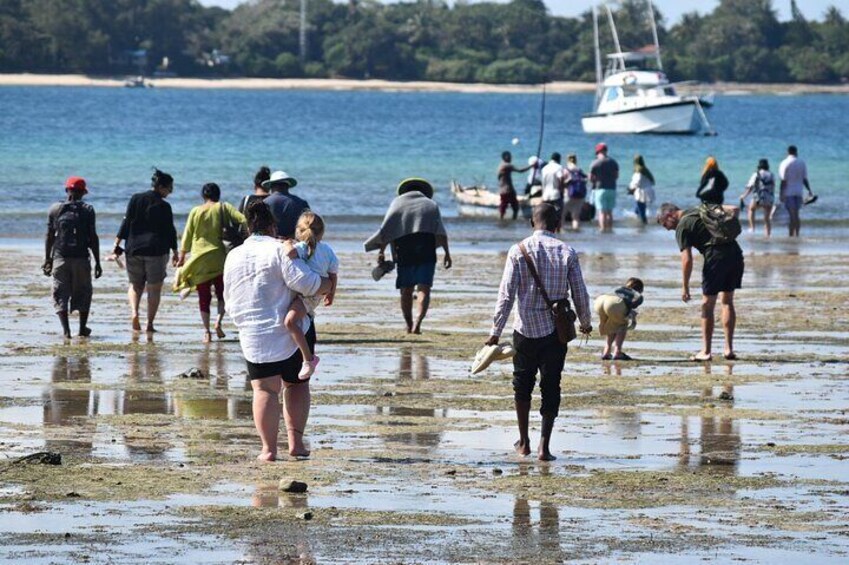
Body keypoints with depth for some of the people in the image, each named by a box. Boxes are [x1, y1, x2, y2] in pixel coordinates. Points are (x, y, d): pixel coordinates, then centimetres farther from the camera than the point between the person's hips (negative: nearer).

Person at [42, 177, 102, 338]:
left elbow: (49, 237, 4)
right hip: (81, 258, -1)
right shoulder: (87, 210, -2)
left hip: (60, 258, 1)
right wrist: (97, 262, 2)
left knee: (61, 295, 4)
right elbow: (93, 238, -3)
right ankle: (83, 328, 17)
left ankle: (66, 329, -8)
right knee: (83, 293, 14)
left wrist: (47, 260, 12)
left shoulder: (55, 209, 2)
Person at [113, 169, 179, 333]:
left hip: (134, 250, 3)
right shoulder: (164, 206, -5)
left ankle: (134, 312, -10)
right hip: (156, 251, -3)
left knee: (135, 285, 15)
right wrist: (175, 252, 6)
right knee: (154, 288, 6)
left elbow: (126, 223, 1)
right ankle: (150, 324, 4)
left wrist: (117, 244, 4)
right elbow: (170, 231, -2)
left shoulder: (136, 199, 4)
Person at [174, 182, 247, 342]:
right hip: (219, 257, -1)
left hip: (199, 260, 1)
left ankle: (206, 331, 2)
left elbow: (187, 236, 6)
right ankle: (218, 321, -9)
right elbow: (242, 219, -12)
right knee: (222, 293, 13)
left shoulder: (195, 212, 4)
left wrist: (181, 257, 12)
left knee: (204, 297, 7)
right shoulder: (223, 208, 1)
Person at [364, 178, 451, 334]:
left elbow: (386, 230, 2)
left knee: (406, 290, 11)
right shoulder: (431, 204, 17)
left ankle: (409, 325, 14)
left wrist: (381, 251, -2)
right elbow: (441, 232, 4)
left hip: (404, 251, 1)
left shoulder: (397, 202, 15)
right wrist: (446, 252, 0)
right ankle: (418, 322, -25)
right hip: (426, 253, -1)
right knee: (424, 288, -6)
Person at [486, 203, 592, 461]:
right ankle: (544, 446, -2)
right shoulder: (567, 253, -3)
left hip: (525, 329, 0)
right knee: (551, 387, 6)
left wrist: (496, 331, -4)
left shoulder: (519, 251, -6)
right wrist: (585, 323, 19)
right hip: (556, 331, 0)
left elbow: (506, 295, -8)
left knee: (522, 384, 17)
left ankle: (524, 442, 24)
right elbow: (580, 294, 1)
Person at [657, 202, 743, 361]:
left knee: (707, 305, 4)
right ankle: (729, 349, 13)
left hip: (717, 257, -7)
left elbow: (687, 259, -7)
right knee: (727, 302, 15)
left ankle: (706, 351, 5)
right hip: (735, 252, 7)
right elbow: (734, 210, 18)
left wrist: (685, 287, -2)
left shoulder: (682, 227, 0)